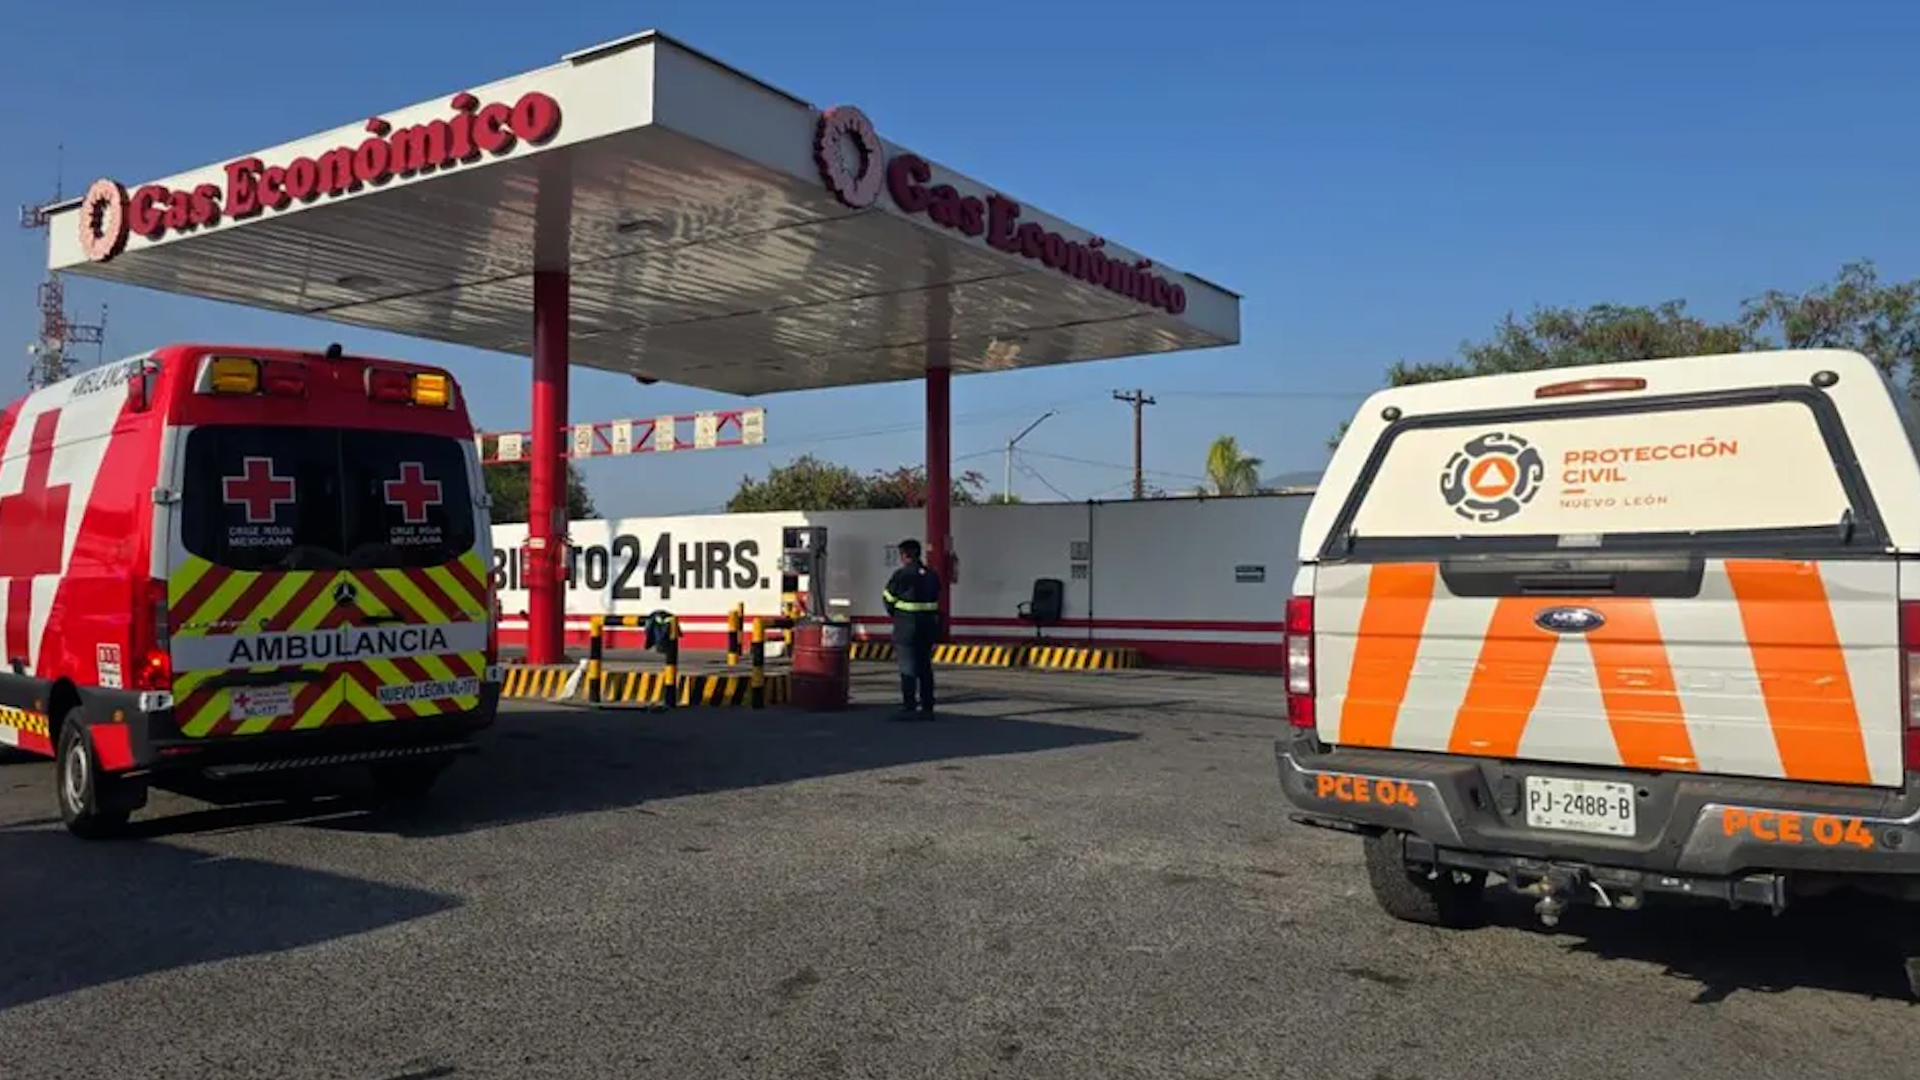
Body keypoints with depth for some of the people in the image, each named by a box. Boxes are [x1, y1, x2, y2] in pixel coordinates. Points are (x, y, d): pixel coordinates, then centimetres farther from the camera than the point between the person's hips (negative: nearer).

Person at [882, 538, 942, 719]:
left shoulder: (902, 575, -11)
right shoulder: (932, 575, 8)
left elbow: (888, 598, -3)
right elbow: (936, 600, 10)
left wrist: (894, 613, 15)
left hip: (906, 625, -6)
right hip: (928, 625, 6)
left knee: (908, 668, -2)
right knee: (925, 667, 12)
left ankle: (908, 708, -4)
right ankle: (927, 708, 13)